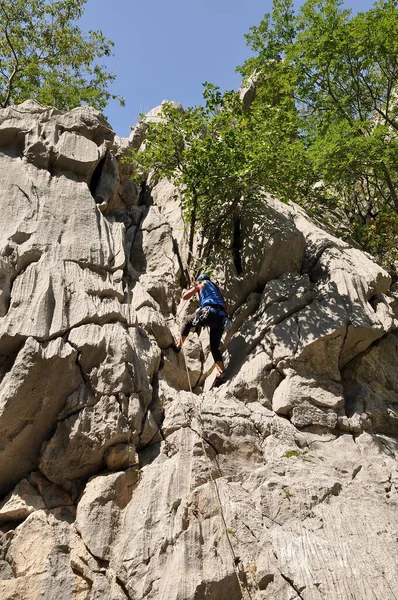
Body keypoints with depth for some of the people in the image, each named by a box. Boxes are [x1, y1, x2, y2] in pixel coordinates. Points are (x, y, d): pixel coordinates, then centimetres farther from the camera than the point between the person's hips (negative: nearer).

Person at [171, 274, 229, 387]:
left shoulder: (201, 284, 20)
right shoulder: (216, 287, 35)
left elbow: (185, 297, 22)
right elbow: (224, 305, 29)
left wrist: (192, 289, 39)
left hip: (209, 312, -5)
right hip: (221, 317, 5)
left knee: (188, 321, 23)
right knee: (215, 347, 9)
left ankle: (178, 345, 21)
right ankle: (220, 373, -7)